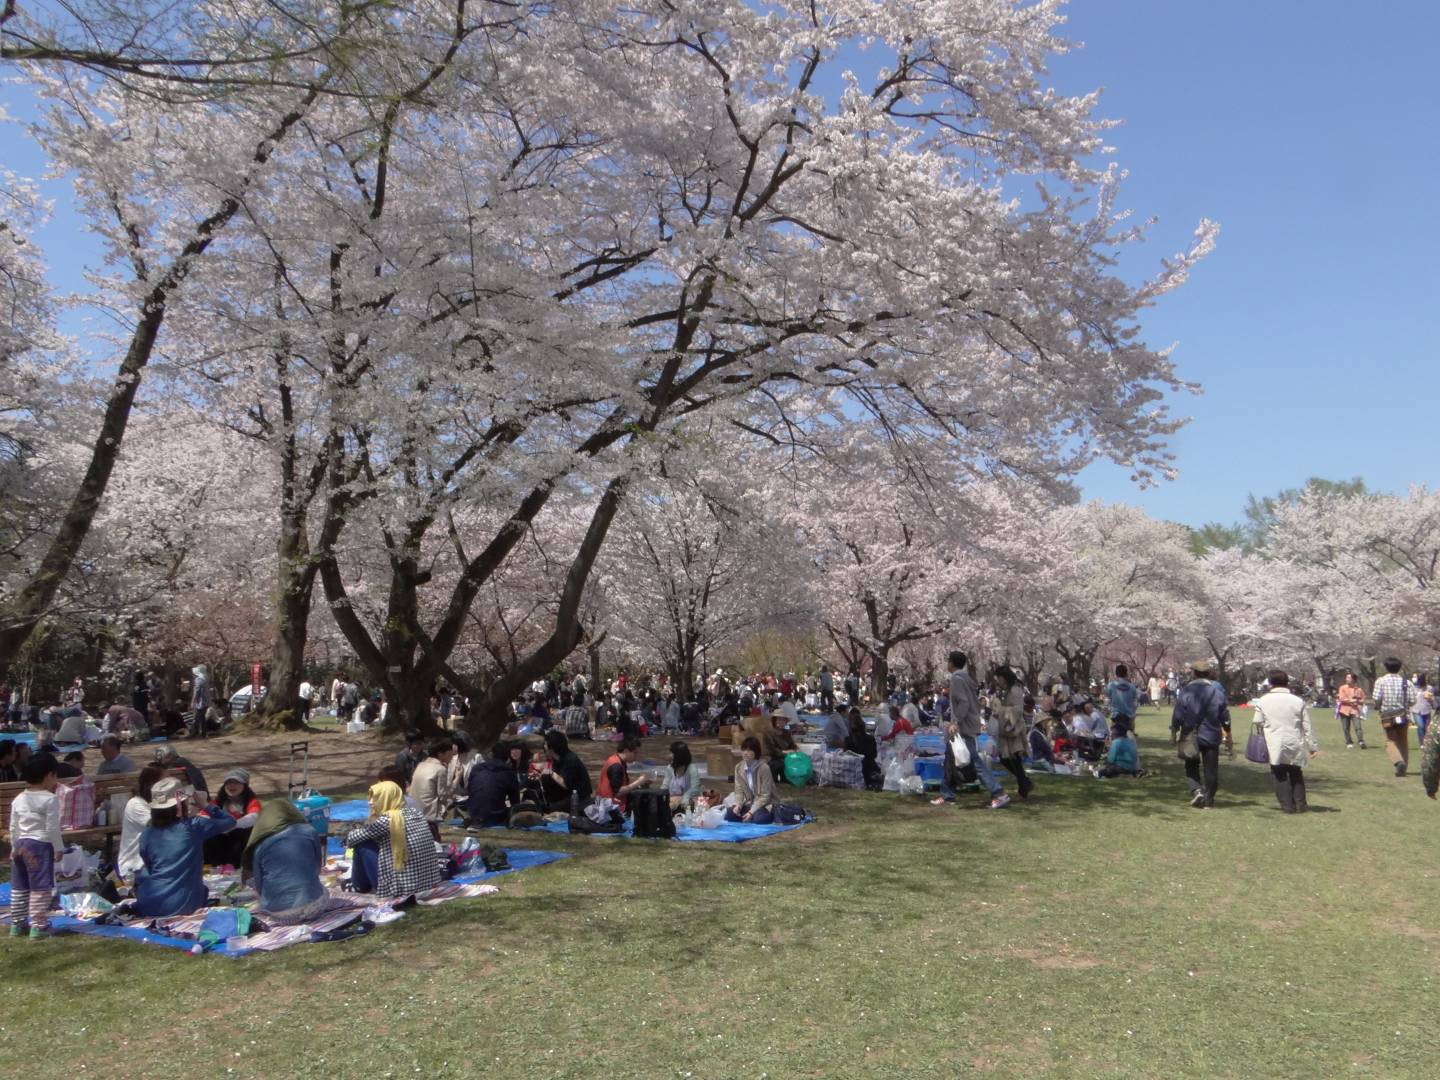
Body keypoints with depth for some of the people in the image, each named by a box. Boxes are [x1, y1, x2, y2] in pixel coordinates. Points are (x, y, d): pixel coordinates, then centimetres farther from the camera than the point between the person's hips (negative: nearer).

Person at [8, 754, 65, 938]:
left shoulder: (18, 799, 8)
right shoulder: (50, 799, -12)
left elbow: (13, 828, 11)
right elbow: (52, 828, -14)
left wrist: (14, 847, 22)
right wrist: (58, 848, -5)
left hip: (21, 845, 7)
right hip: (41, 846, -7)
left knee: (18, 887, 17)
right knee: (40, 888, -3)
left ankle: (17, 924, 25)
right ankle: (38, 926, -2)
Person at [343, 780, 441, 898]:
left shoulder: (386, 820, -14)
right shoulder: (415, 813, 7)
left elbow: (352, 839, -1)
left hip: (399, 886, -7)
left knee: (362, 844, 5)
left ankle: (360, 885, 24)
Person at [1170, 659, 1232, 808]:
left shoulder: (1186, 690, -9)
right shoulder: (1217, 691, -2)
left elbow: (1178, 714, -8)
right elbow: (1225, 715, 5)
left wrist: (1174, 731, 3)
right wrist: (1227, 733, 18)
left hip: (1190, 735, -1)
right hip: (1211, 736, 2)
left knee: (1191, 766, 13)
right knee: (1211, 769, 9)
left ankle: (1196, 790, -8)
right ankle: (1208, 800, 12)